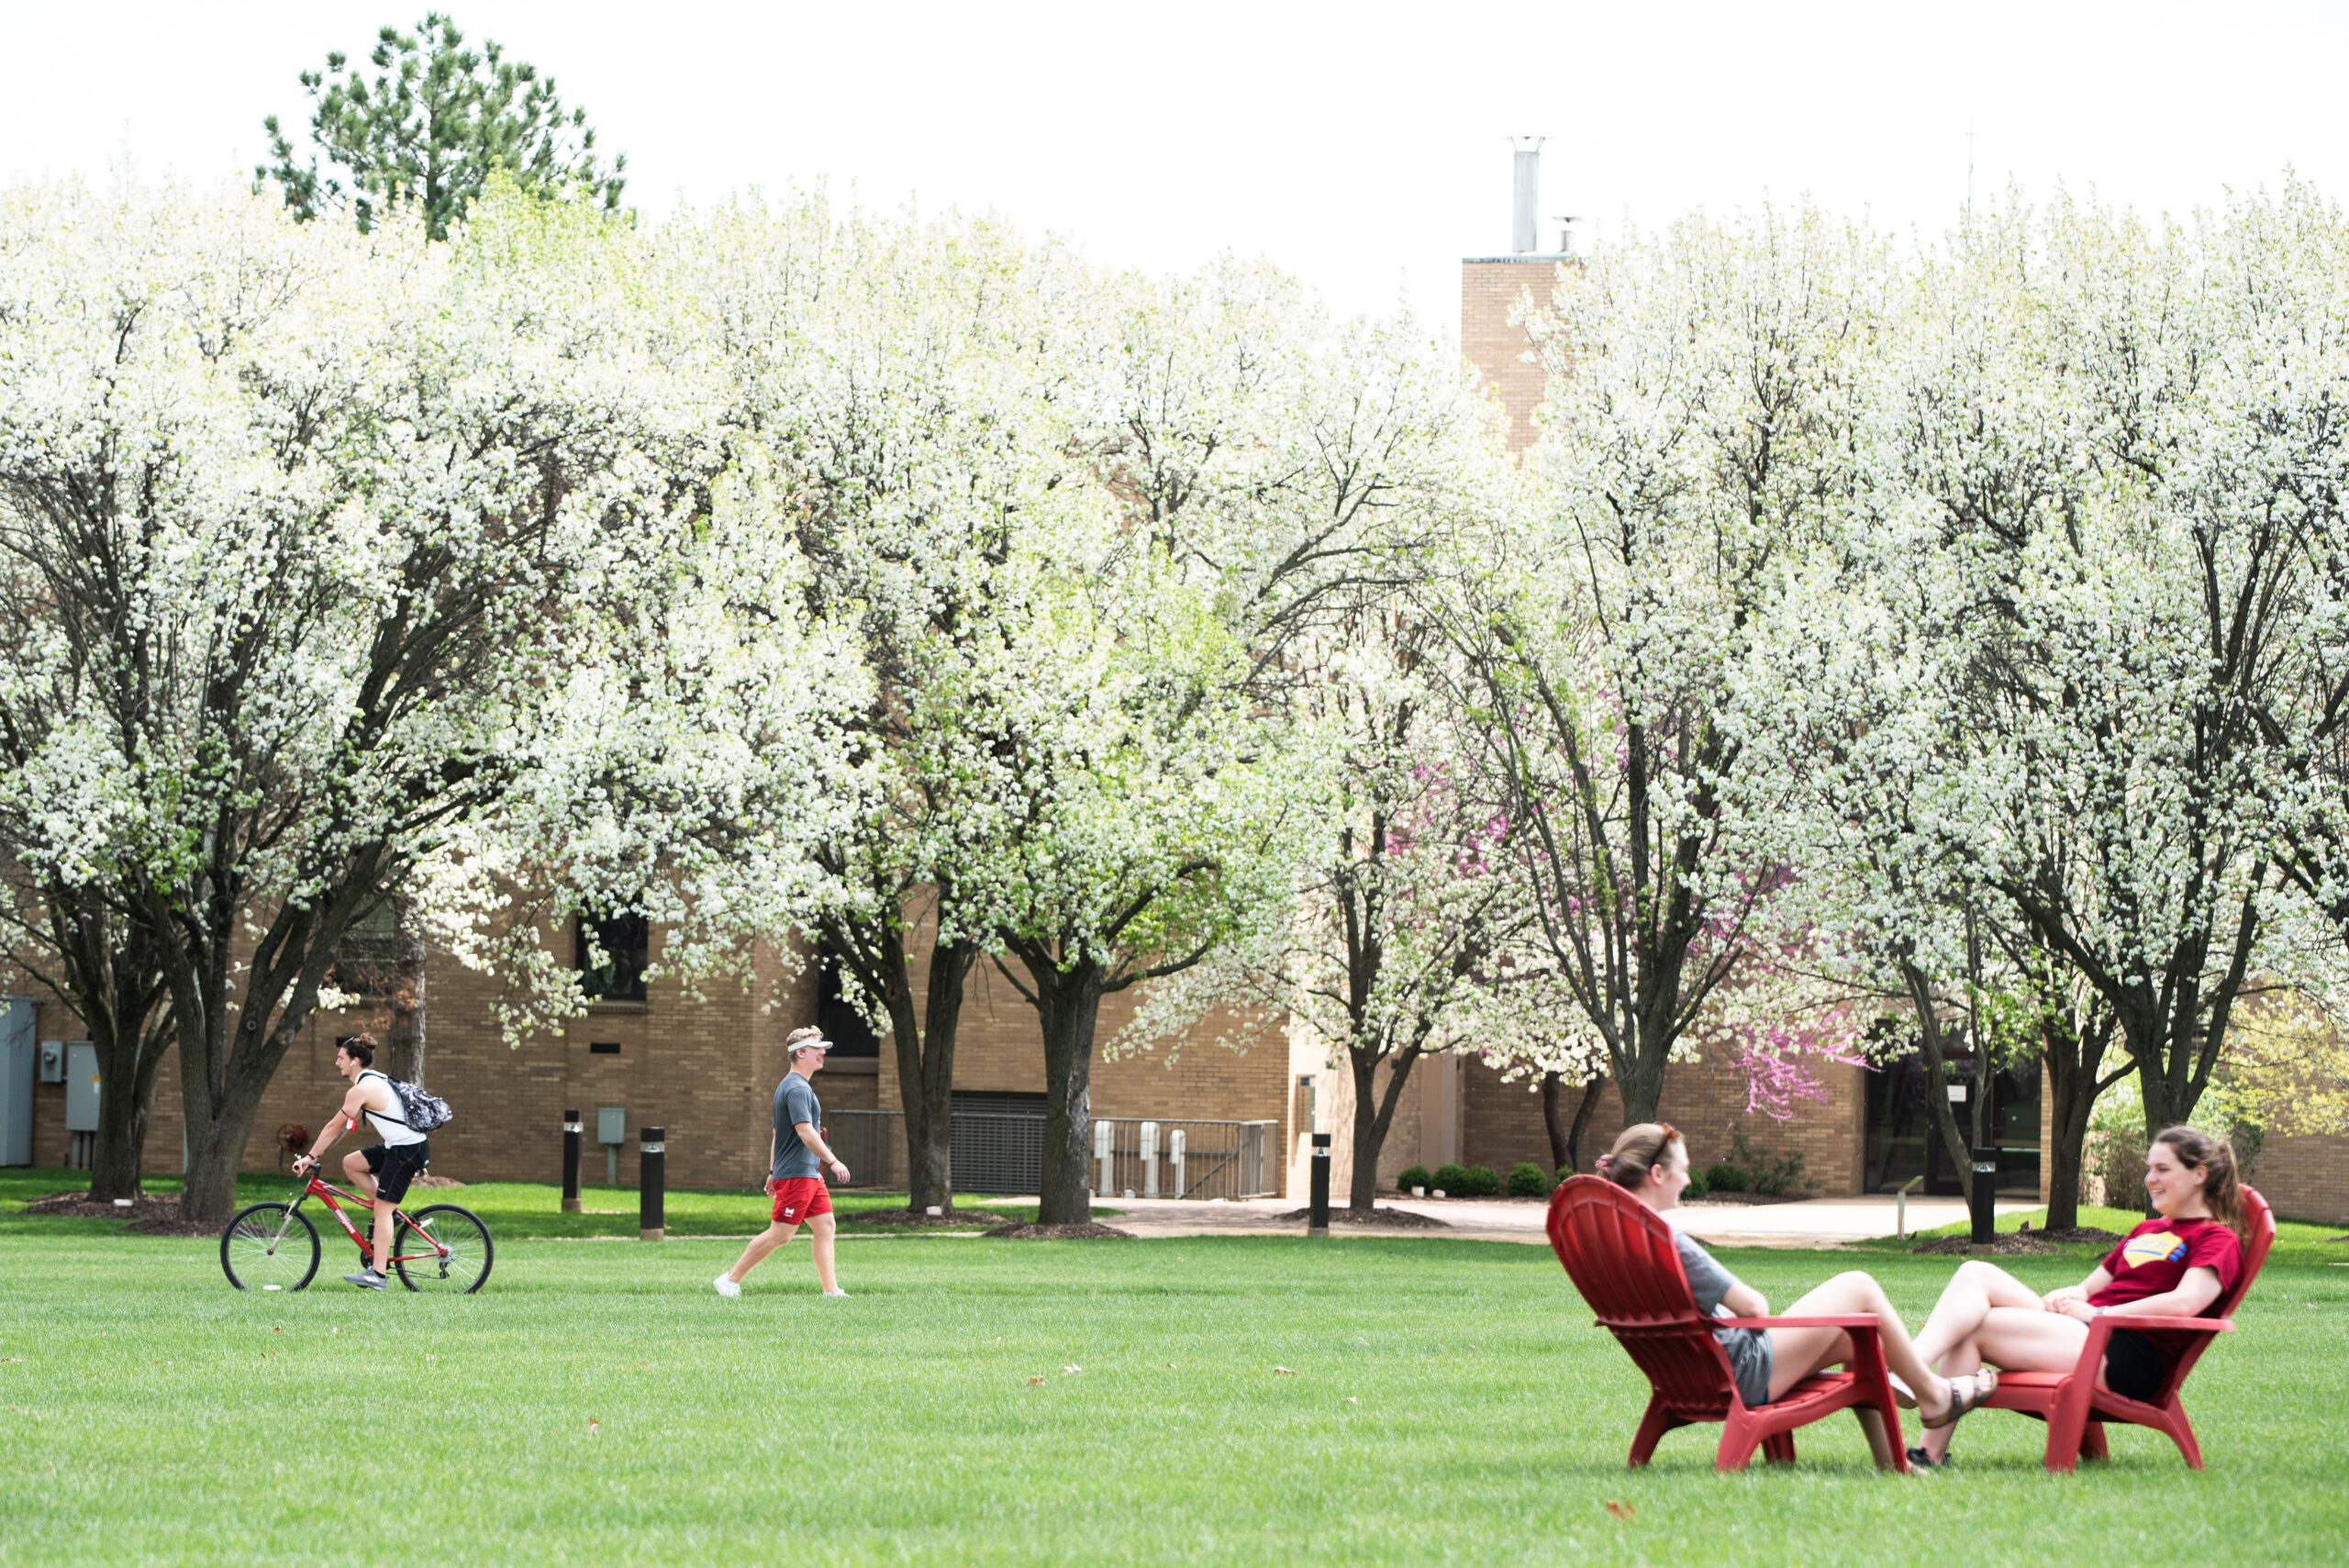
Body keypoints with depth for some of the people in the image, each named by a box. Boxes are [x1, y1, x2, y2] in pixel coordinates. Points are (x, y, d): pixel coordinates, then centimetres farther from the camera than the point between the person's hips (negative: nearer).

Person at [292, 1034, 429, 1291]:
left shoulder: (361, 1090, -15)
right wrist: (316, 1154, 21)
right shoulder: (376, 1080, 16)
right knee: (351, 1163, 15)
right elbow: (348, 1124, 21)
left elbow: (334, 1127, -10)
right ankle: (388, 1211, 16)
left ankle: (377, 1274, -8)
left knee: (382, 1210, -7)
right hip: (399, 1146, 10)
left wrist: (311, 1157, -1)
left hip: (407, 1150, -10)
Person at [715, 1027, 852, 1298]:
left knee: (824, 1225, 5)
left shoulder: (789, 1087, 19)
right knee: (780, 1233, -7)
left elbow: (777, 1135, 23)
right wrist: (833, 1161, -20)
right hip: (796, 1174, -10)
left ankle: (831, 1289, 3)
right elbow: (805, 1133, -23)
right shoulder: (798, 1089, -15)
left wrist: (773, 1172, 24)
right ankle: (731, 1280, -1)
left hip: (810, 1174, 10)